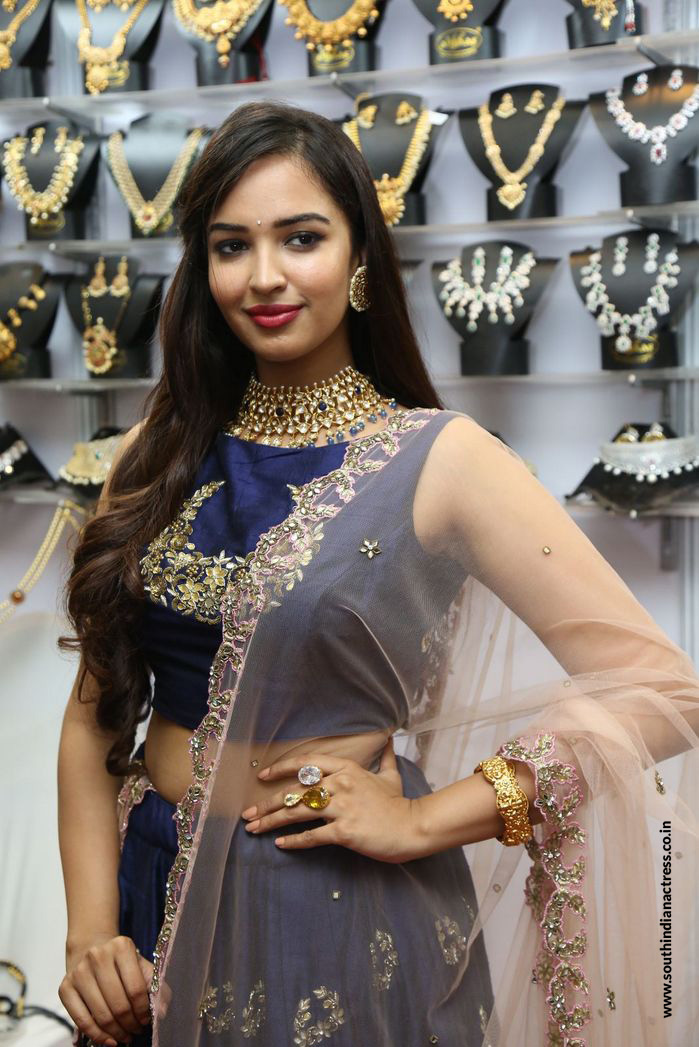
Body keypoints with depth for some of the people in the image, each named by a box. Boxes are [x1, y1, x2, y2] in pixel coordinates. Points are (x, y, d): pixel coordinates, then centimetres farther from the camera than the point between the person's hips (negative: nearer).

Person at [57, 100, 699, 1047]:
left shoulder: (438, 458, -11)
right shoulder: (162, 454, 1)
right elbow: (96, 709, 3)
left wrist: (425, 819, -17)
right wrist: (91, 931, -7)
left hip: (341, 917, -4)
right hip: (153, 896, 4)